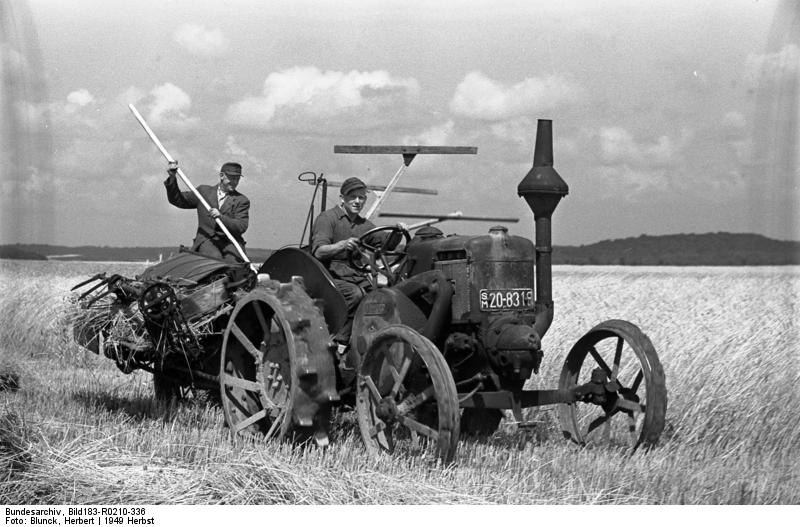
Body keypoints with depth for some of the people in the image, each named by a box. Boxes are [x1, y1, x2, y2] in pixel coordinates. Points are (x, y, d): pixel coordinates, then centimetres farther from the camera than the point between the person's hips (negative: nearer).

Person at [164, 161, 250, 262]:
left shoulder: (242, 200, 9)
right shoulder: (204, 191, 15)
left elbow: (241, 227, -4)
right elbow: (178, 200, 15)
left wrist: (221, 217, -20)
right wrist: (172, 178, 1)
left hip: (230, 242, 0)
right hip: (206, 240, 0)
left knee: (233, 261, -31)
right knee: (215, 258, -32)